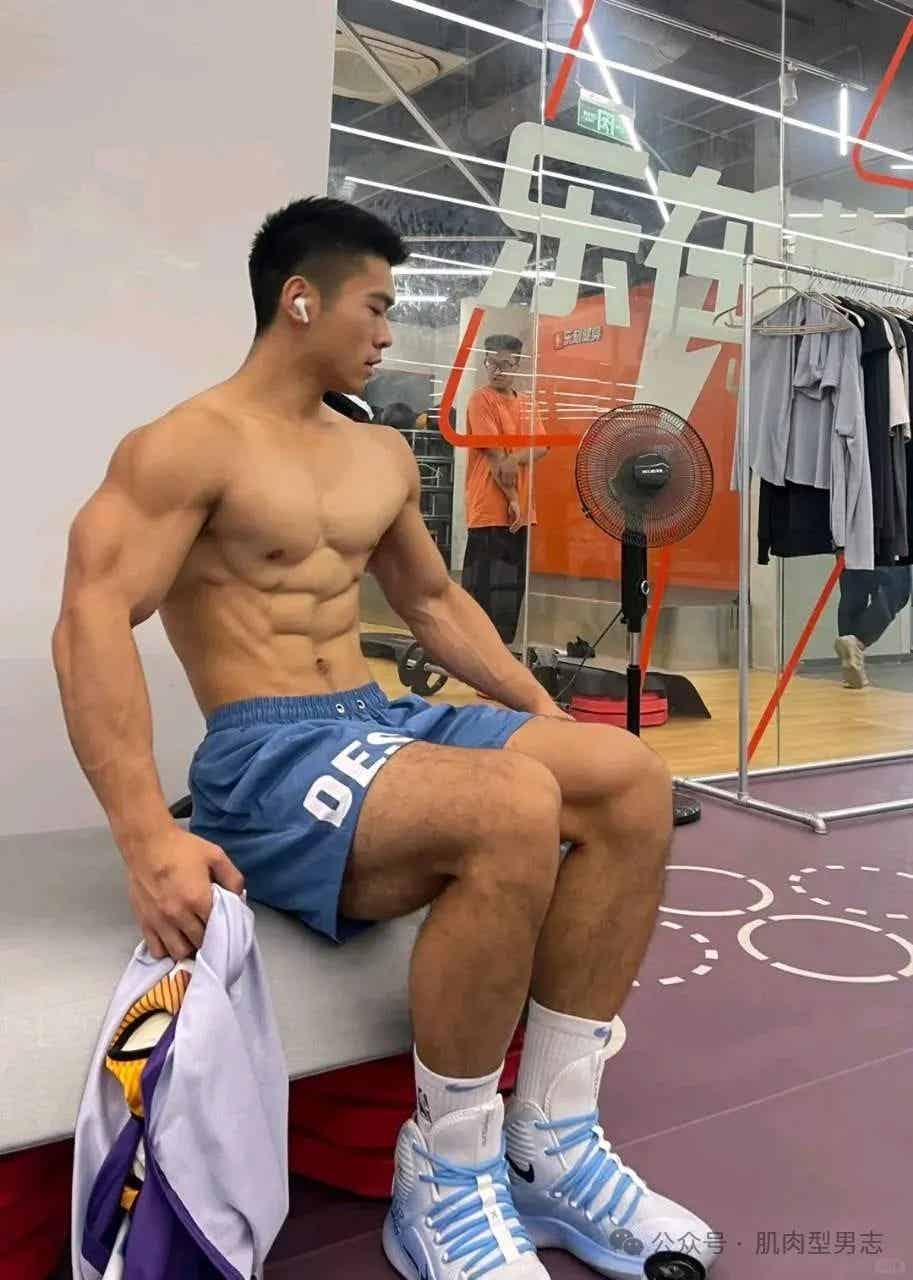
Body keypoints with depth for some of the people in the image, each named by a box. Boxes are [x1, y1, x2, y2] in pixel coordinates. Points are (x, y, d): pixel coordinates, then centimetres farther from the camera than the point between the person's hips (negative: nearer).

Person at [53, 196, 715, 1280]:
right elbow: (92, 622, -17)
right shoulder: (190, 444, -6)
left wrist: (549, 717, 18)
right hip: (264, 754, -7)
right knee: (519, 809, -33)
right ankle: (447, 1176, -13)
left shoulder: (382, 455, 18)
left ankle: (550, 1143, -5)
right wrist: (146, 835, -28)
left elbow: (435, 603, 27)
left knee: (631, 781, -12)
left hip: (379, 722, 8)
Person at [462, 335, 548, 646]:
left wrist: (516, 458, -17)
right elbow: (494, 454, -12)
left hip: (521, 511, 8)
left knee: (512, 585, 11)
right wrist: (511, 498, -13)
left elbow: (542, 446, 3)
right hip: (490, 509, -7)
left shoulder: (526, 404, 16)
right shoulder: (481, 398, -6)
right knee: (483, 585, -8)